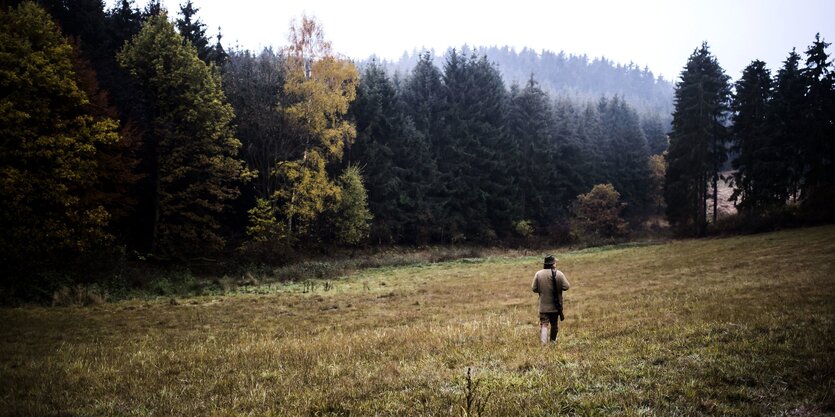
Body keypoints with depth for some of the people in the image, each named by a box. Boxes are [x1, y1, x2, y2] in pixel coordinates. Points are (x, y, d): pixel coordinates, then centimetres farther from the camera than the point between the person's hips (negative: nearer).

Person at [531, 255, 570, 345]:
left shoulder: (538, 274, -6)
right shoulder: (559, 274, -10)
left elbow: (534, 288, -3)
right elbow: (566, 287, -11)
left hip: (543, 306, 0)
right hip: (555, 306, 0)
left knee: (543, 324, 0)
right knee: (555, 325, 17)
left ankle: (543, 342, -14)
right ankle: (553, 340, 30)